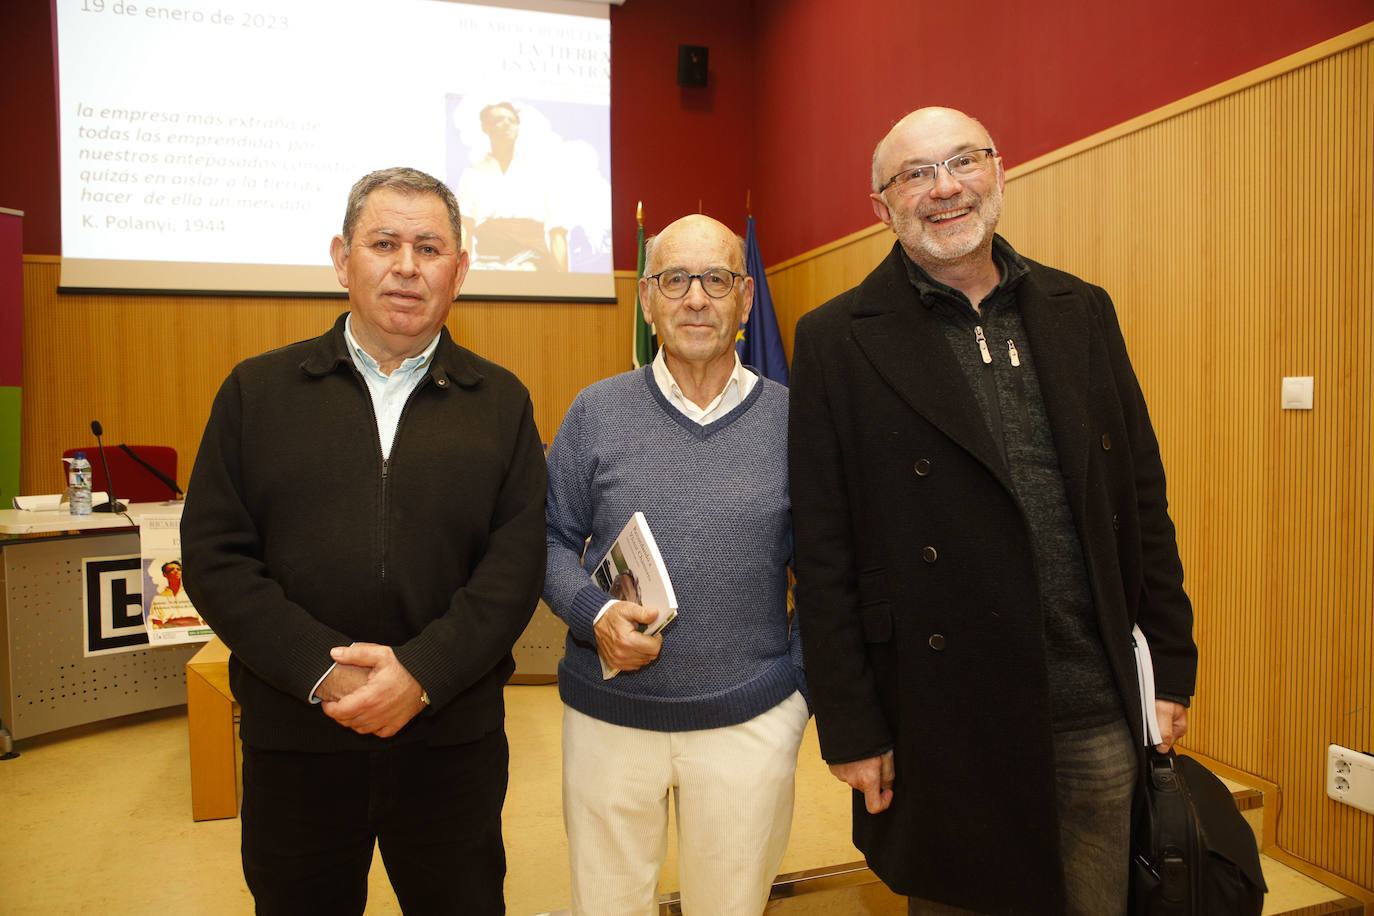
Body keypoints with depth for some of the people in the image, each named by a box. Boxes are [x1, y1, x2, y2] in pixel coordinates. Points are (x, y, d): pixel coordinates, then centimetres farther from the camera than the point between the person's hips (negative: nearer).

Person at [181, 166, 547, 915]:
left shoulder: (501, 403, 2)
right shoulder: (256, 391, 3)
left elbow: (516, 562, -5)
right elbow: (214, 556, -3)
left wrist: (423, 672, -16)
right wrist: (323, 672, -14)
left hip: (451, 738, 0)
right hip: (294, 738, 1)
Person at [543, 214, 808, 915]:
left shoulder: (790, 419, -2)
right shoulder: (595, 413, -2)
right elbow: (552, 539, 2)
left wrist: (804, 682, -2)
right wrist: (595, 614, -15)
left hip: (751, 723, 0)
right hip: (608, 718, 0)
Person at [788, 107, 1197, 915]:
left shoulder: (1083, 311, 7)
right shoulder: (838, 341, -6)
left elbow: (1143, 501, 10)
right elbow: (823, 559, -7)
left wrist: (1174, 667, 9)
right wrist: (851, 728, -7)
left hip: (1099, 713, 4)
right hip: (945, 721, -3)